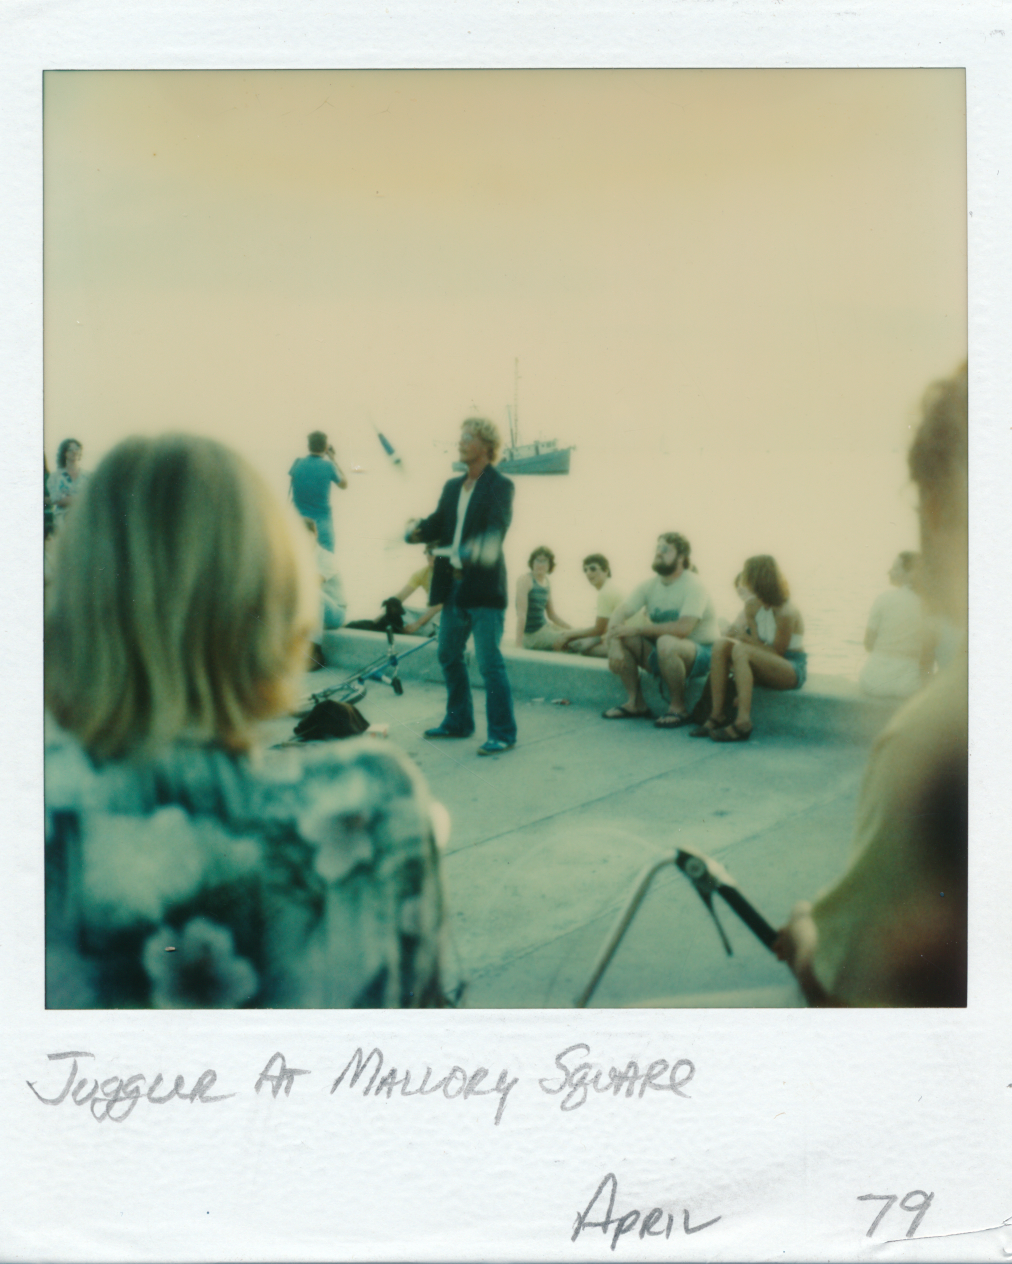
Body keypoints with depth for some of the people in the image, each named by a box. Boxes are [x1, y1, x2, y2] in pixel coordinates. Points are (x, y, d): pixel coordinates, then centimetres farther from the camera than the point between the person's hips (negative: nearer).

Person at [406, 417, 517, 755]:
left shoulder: (499, 486, -7)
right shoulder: (453, 487, 15)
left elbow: (497, 528, -21)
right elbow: (437, 524, 9)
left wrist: (477, 550, -39)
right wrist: (416, 530, -12)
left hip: (484, 588, -8)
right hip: (454, 587, 8)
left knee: (489, 662, -7)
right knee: (448, 655, 16)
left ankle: (502, 734, 2)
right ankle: (458, 721, 31)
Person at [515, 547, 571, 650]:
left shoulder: (547, 582, 10)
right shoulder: (525, 580, -14)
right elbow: (521, 613, -21)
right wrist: (519, 645, -26)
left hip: (545, 627, 8)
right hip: (531, 634, -8)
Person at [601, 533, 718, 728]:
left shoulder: (693, 585, -17)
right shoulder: (649, 586, 2)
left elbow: (683, 628, -31)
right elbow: (619, 615, -7)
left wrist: (639, 627, -27)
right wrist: (614, 644, -27)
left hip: (699, 653, -7)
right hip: (662, 654, 7)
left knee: (666, 642, -38)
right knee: (618, 638, -13)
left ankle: (678, 708, -19)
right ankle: (635, 703, -3)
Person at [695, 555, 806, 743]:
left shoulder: (786, 613, -20)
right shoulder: (752, 605, 2)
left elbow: (777, 653, -14)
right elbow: (758, 644, -2)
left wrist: (745, 638, -11)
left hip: (792, 670, -7)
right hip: (767, 665, 7)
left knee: (740, 650, -32)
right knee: (721, 643, -15)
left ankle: (743, 722, -40)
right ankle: (717, 715, -20)